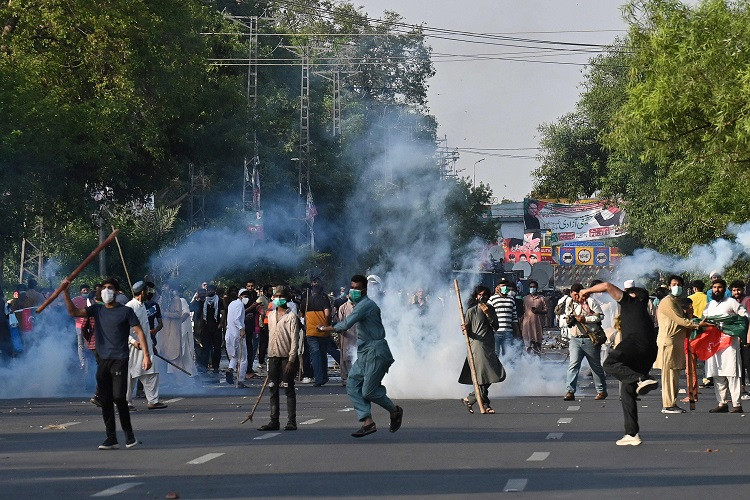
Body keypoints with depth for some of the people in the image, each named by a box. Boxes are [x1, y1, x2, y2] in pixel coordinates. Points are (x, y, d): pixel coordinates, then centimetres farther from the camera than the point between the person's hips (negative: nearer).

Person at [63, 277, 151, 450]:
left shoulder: (125, 311, 1)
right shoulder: (97, 310, 13)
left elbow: (139, 332, -1)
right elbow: (74, 312, 4)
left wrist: (146, 355, -10)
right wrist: (65, 292, -7)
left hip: (120, 360, -5)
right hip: (103, 361, 5)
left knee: (118, 397, -15)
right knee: (105, 401, 3)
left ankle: (129, 434, 1)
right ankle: (111, 439, 8)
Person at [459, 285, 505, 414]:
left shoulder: (491, 310, 15)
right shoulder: (471, 311, 1)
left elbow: (496, 327, 4)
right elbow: (467, 331, 0)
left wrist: (488, 315, -8)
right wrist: (465, 329, -23)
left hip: (489, 346, 6)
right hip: (477, 346, -6)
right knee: (482, 377, -9)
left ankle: (469, 399, 11)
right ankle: (485, 405, -2)